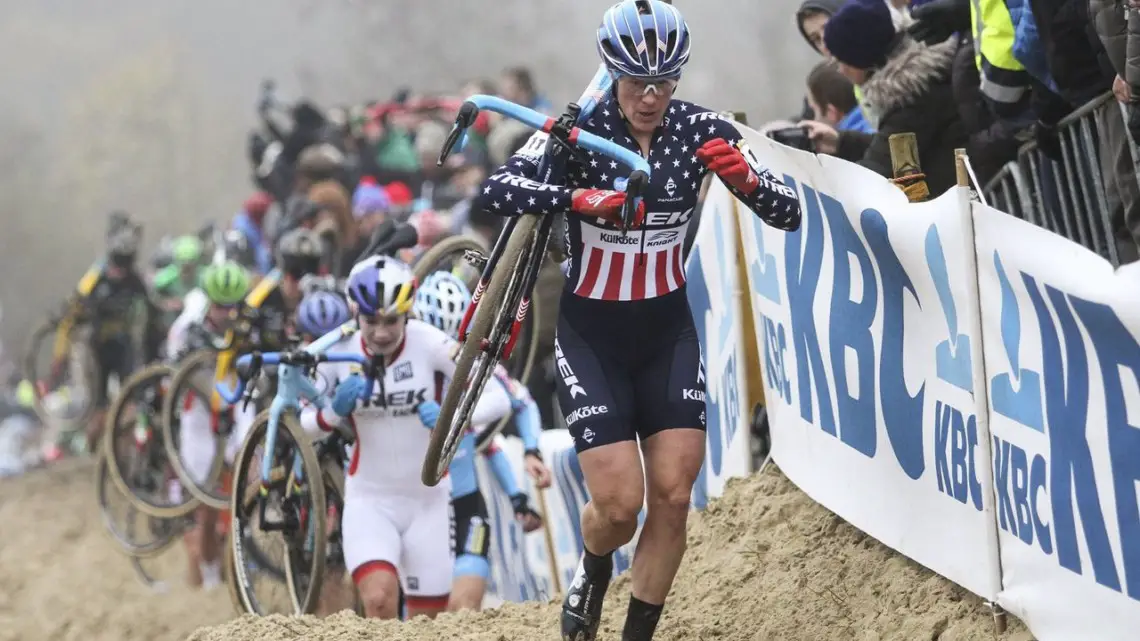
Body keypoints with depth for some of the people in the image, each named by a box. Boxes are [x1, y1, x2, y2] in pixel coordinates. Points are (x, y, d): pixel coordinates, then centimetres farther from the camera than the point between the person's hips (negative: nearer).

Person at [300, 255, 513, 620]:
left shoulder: (431, 346, -15)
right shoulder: (339, 353, -10)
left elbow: (500, 396, -17)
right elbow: (299, 425, -2)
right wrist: (335, 410, -24)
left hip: (428, 500, 0)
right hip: (369, 500, 0)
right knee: (379, 601, -25)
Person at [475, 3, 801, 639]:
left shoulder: (702, 131, -9)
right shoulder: (581, 130, -15)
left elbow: (789, 215, -11)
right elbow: (495, 191, -29)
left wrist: (747, 179, -33)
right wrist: (580, 197, -44)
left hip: (668, 332, 3)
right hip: (592, 335, -2)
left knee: (673, 497, -7)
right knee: (619, 505, -10)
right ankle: (593, 569, 26)